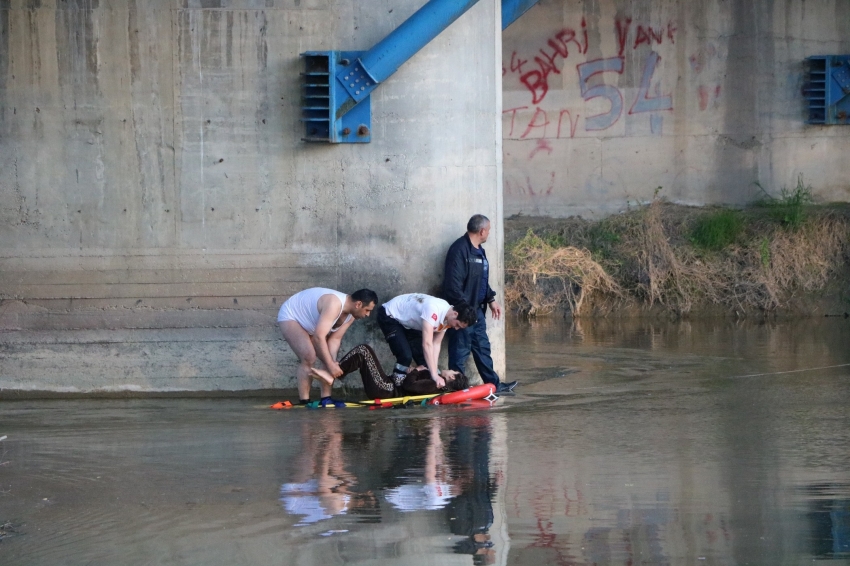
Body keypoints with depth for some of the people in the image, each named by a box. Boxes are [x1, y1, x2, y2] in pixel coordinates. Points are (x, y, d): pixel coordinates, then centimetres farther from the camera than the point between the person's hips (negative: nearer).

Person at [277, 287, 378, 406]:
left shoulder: (350, 316, -9)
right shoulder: (334, 304, -39)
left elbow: (334, 339, -10)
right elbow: (319, 337, -43)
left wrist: (332, 363, -25)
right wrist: (330, 365, -42)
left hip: (309, 323, 9)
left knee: (328, 358, -1)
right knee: (308, 357, -23)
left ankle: (326, 398, 2)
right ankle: (304, 401, -19)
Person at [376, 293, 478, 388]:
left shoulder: (447, 317, -10)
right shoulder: (433, 310, -38)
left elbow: (436, 344, -6)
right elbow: (427, 344, -42)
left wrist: (434, 372, -16)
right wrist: (435, 375, -44)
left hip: (407, 321, 8)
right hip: (389, 316, -8)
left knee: (423, 356, 0)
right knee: (406, 356, -22)